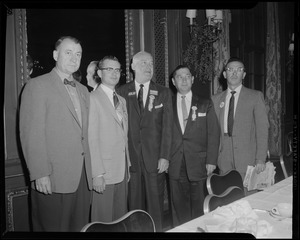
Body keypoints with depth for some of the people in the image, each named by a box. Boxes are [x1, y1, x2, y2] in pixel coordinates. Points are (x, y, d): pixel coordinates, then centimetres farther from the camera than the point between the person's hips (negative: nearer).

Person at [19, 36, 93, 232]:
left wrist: (91, 170, 6)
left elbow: (84, 133, 12)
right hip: (53, 179, -5)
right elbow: (31, 134, -10)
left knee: (81, 228, 13)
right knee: (53, 227, 6)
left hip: (83, 177, 6)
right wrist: (40, 174, -15)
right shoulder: (37, 86, -4)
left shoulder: (83, 90, 15)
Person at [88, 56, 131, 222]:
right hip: (103, 173, -7)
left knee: (121, 219, 14)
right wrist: (97, 174, -17)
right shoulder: (93, 99, -10)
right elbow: (91, 139, -15)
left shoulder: (122, 100, 15)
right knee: (104, 222, 4)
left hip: (122, 171, 7)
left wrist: (127, 166, 12)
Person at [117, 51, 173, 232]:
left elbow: (167, 126, 1)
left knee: (155, 204, 6)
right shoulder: (122, 92, 6)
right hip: (130, 157, 0)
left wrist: (165, 156, -7)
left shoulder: (164, 93, 6)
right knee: (134, 203, 7)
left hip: (155, 158, 0)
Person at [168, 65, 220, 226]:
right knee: (179, 207, 8)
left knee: (199, 207, 6)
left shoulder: (205, 104, 6)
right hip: (175, 165, 1)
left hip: (199, 164, 0)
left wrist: (211, 160, -5)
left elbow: (213, 133, 2)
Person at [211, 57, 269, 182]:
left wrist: (260, 159, -9)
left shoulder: (255, 96, 3)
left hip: (247, 159, -2)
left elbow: (262, 128, -1)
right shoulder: (216, 99, 11)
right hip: (224, 160, 2)